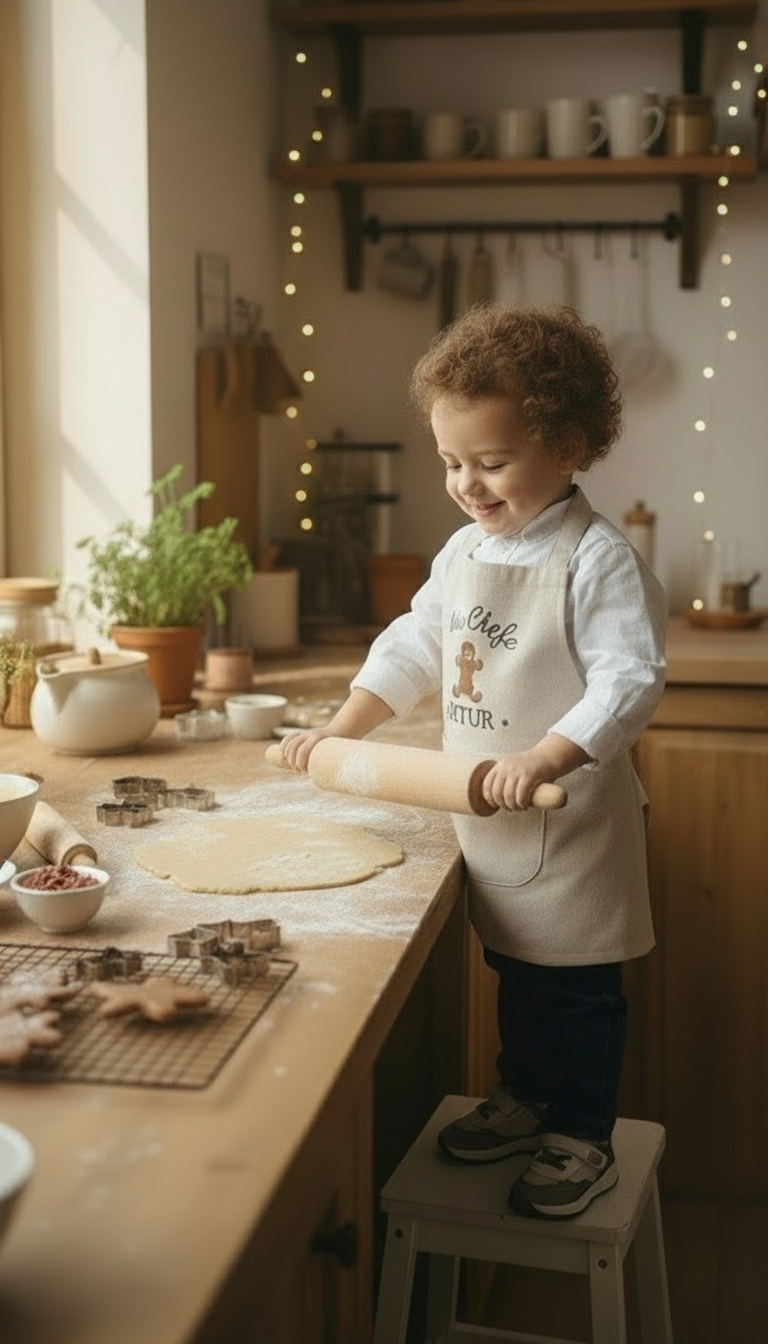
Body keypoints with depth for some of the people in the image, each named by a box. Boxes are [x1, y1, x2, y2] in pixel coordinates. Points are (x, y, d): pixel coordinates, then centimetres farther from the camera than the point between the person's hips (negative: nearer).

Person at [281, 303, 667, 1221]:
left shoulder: (597, 558, -17)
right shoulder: (463, 552, 6)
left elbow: (630, 681, -25)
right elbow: (411, 650, 14)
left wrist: (543, 759, -35)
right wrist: (338, 732, 8)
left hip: (572, 821, -7)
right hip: (487, 820, 7)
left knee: (575, 986, 6)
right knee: (513, 970, 22)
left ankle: (584, 1140, 23)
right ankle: (523, 1100, 40)